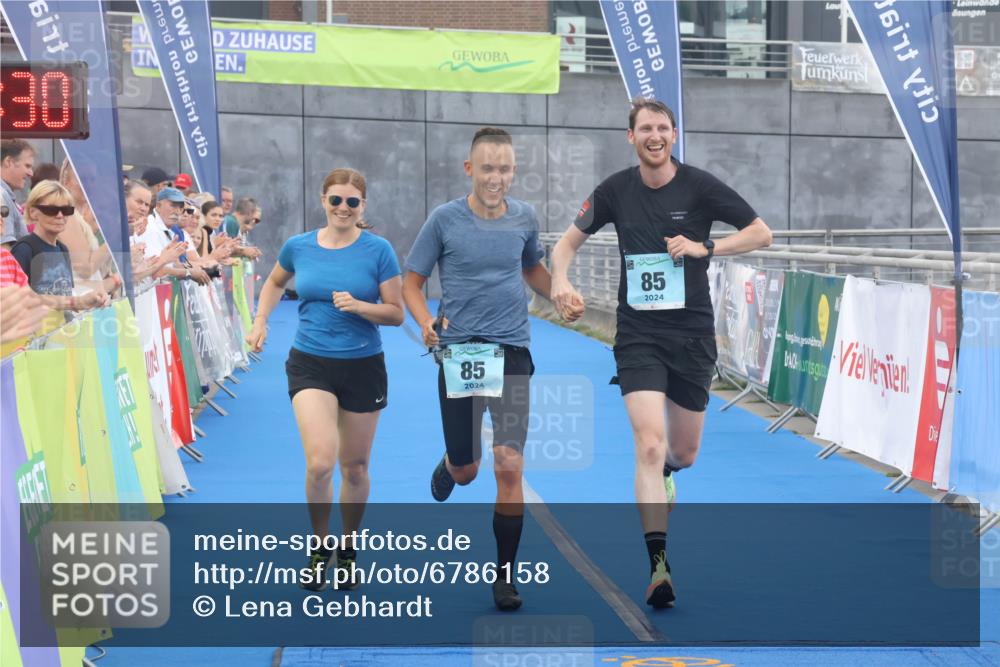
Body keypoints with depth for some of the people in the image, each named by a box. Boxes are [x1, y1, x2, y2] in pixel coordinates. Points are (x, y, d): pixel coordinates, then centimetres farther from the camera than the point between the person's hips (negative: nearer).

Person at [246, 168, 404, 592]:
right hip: (310, 364, 0)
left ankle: (347, 551, 32)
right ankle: (320, 549, 7)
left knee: (354, 466, 11)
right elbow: (275, 282, 22)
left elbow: (396, 314, -5)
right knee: (320, 462, -17)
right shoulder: (298, 247, 0)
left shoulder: (378, 250, -7)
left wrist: (358, 306, -21)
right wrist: (260, 322, 9)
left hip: (363, 366, 0)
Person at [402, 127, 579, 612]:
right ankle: (449, 465, 49)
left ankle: (505, 576, 4)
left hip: (511, 354, 1)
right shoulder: (445, 219, -6)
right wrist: (426, 321, -20)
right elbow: (411, 283, 0)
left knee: (509, 466, -10)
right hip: (458, 352, -1)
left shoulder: (524, 217, 3)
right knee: (465, 471, 8)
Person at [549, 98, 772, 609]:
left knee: (683, 453, 12)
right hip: (638, 336, -1)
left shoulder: (699, 186, -5)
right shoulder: (615, 190, 0)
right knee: (650, 445, -18)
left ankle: (661, 472, 51)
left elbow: (761, 234, -2)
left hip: (692, 335, 1)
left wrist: (704, 248, -16)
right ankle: (657, 563, -15)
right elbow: (569, 241, 11)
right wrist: (560, 281, -10)